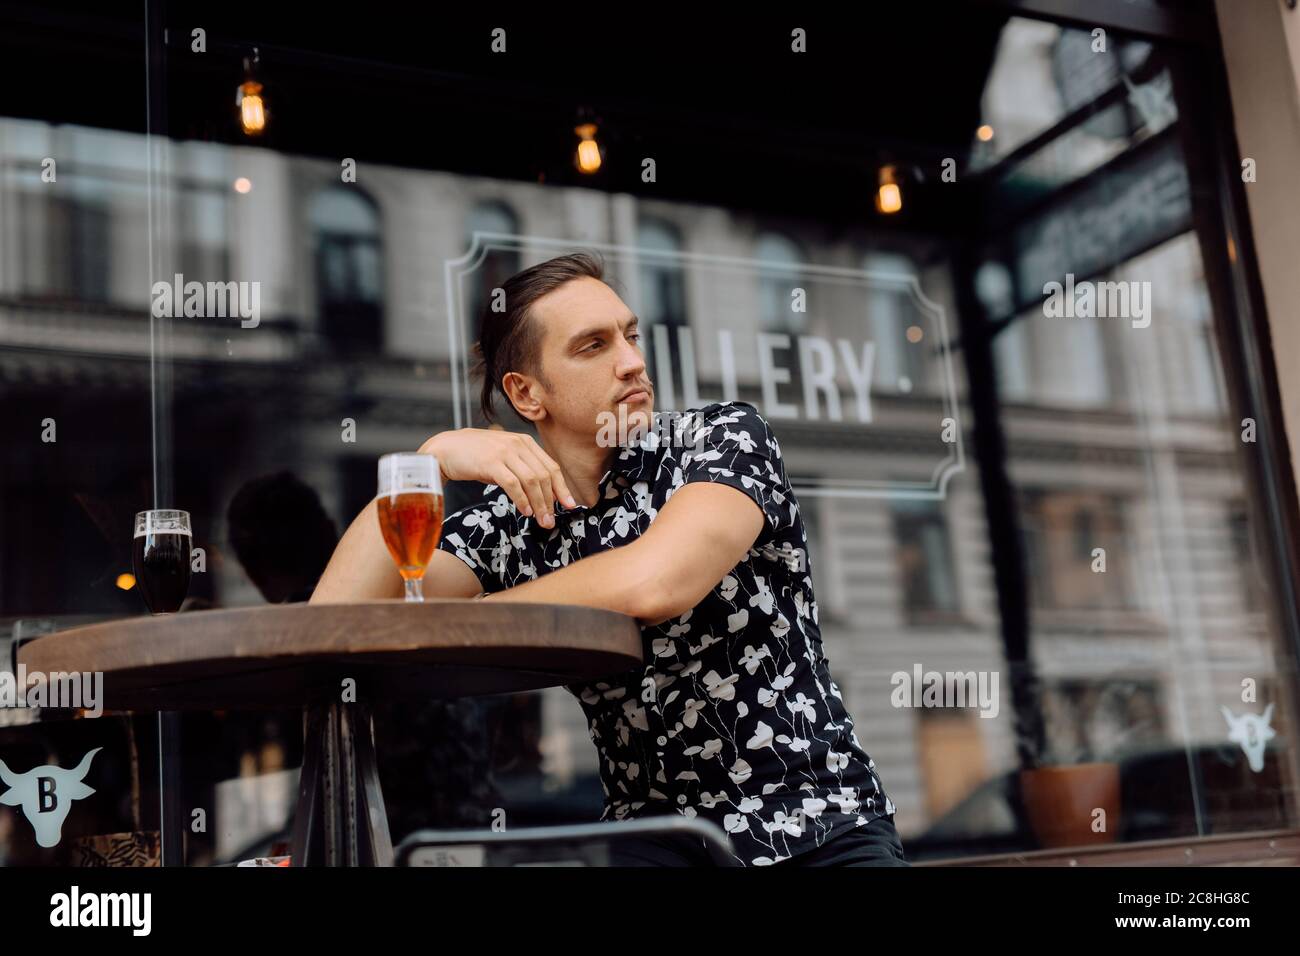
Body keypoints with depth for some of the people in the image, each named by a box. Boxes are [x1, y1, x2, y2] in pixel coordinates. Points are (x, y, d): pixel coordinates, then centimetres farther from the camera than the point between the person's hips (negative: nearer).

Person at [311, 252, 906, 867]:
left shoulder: (724, 436, -6)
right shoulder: (507, 522, 1)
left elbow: (651, 584, -25)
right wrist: (431, 459, -20)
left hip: (822, 824, -1)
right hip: (653, 834, 1)